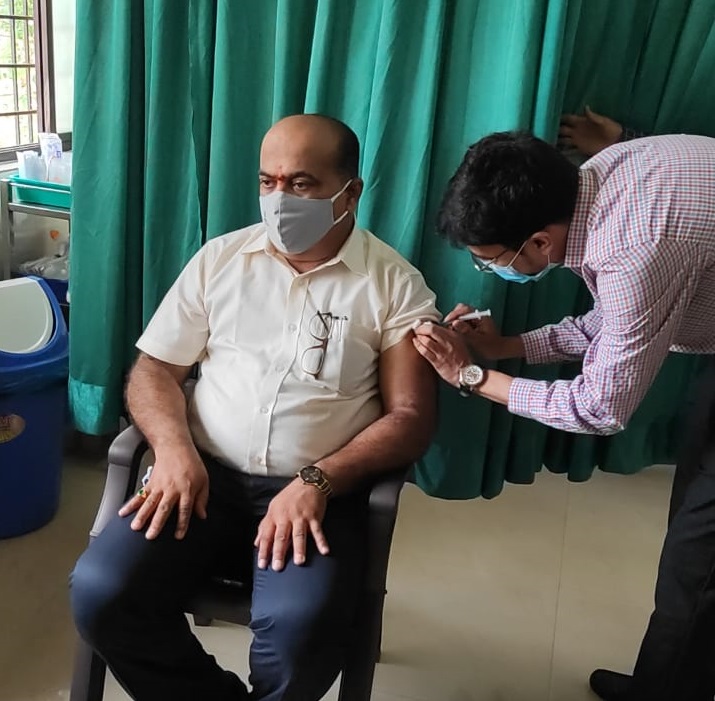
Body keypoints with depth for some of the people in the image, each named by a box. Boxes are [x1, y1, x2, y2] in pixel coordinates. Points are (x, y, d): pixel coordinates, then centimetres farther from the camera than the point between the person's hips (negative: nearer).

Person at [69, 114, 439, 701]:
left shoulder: (396, 286, 1)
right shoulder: (220, 258, 10)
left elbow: (411, 417, -4)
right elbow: (154, 369, 10)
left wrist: (318, 480, -18)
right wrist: (174, 448, -10)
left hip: (319, 491, -2)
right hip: (205, 476, 3)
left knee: (301, 626, -30)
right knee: (100, 593, -19)